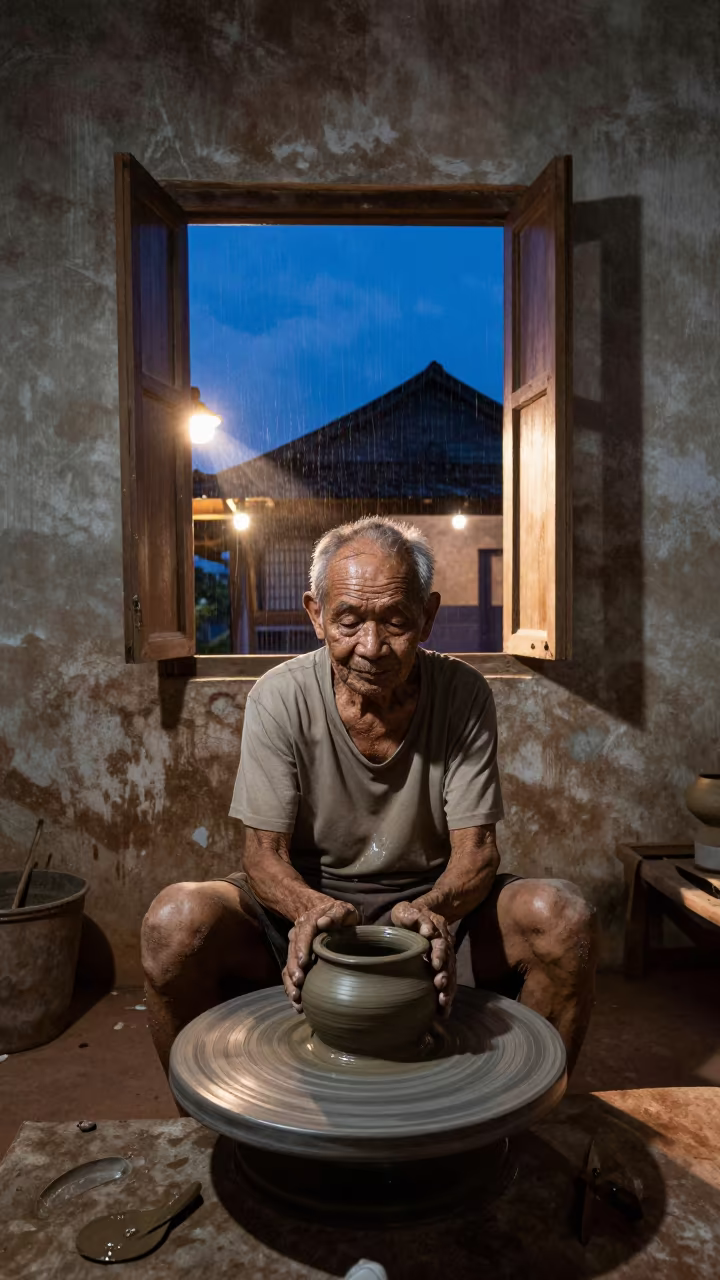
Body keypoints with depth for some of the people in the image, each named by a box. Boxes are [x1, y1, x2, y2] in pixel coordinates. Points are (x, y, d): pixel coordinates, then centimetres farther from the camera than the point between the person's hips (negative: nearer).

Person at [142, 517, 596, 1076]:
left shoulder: (463, 694, -11)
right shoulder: (279, 699, -13)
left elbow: (476, 849, -11)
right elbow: (264, 854, -11)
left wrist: (434, 908, -33)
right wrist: (313, 909, -34)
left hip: (431, 904, 1)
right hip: (308, 906, 0)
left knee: (564, 918, -25)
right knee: (175, 921, -28)